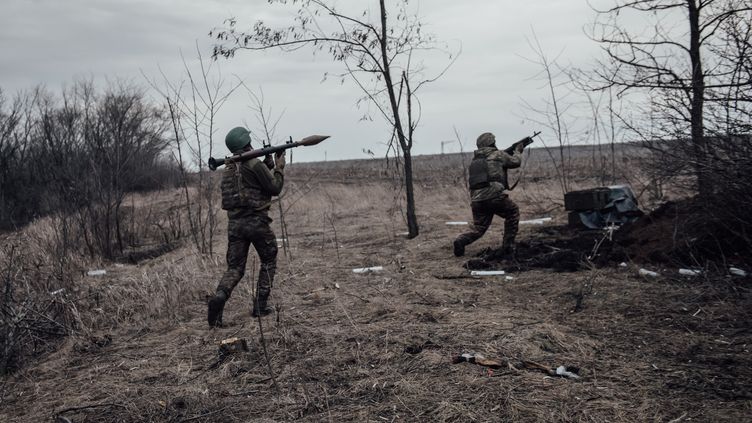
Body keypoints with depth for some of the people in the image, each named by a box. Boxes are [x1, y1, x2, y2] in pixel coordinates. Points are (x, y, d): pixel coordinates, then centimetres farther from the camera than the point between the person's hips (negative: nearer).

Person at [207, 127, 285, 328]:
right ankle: (260, 306, 11)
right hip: (256, 221, -5)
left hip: (234, 223, 6)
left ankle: (220, 296, -19)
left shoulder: (228, 168, 14)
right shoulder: (255, 164, -10)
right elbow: (274, 188, -5)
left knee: (235, 268, 8)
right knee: (268, 262, 14)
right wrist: (279, 167, 8)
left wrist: (268, 164, 20)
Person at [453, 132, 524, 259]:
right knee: (513, 213, 19)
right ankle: (507, 249, 16)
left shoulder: (475, 158, 23)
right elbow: (515, 162, 22)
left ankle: (461, 241, -12)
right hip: (494, 196, -5)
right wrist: (517, 151, 42)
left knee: (478, 228, 17)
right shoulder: (497, 154, 7)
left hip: (476, 199, 5)